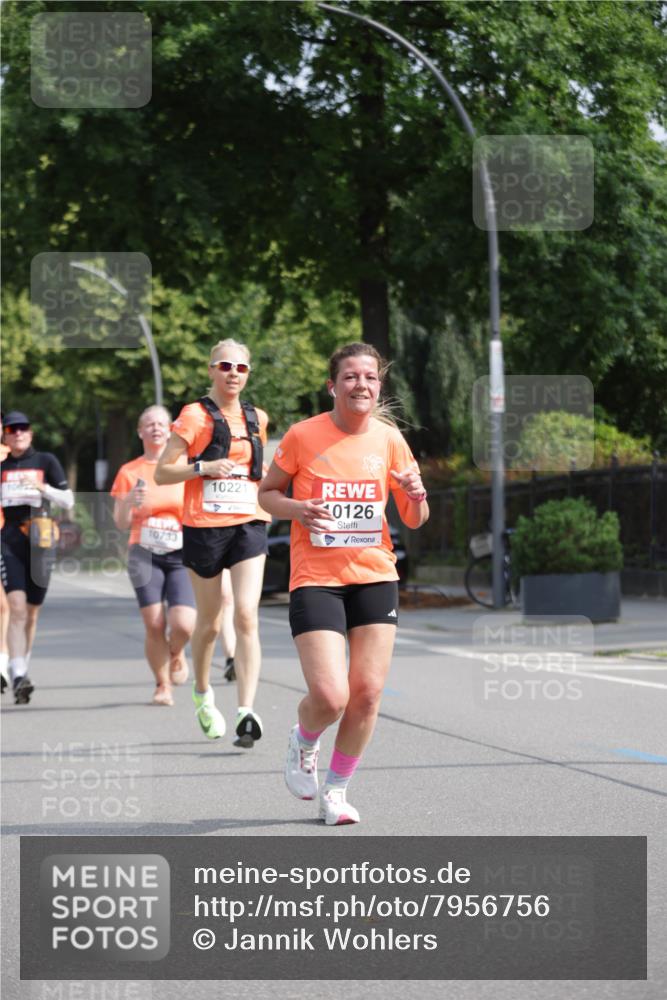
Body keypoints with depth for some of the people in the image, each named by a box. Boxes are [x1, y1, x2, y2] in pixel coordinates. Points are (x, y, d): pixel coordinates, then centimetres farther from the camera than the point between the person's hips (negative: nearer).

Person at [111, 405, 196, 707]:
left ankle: (177, 654, 21)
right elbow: (121, 523, 5)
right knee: (154, 626, -9)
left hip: (182, 557, 0)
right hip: (146, 555, 0)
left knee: (183, 625, -15)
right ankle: (162, 685, 11)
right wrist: (129, 501, -14)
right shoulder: (129, 472, 7)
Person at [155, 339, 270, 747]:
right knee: (210, 622, 9)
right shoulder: (194, 416, -3)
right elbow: (162, 472, -5)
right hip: (204, 526, -2)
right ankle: (203, 693, 36)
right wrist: (203, 467, -19)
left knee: (246, 616, -14)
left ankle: (247, 710, -19)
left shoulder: (257, 418, 11)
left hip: (249, 525, 2)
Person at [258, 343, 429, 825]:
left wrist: (417, 498, -13)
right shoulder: (303, 435, -6)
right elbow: (266, 493, 6)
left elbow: (414, 521, 10)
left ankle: (336, 790, 19)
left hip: (375, 577, 3)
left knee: (367, 694, -1)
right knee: (330, 697, -14)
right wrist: (297, 508, -14)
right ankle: (304, 742, 21)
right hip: (315, 580, -3)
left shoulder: (389, 439, 3)